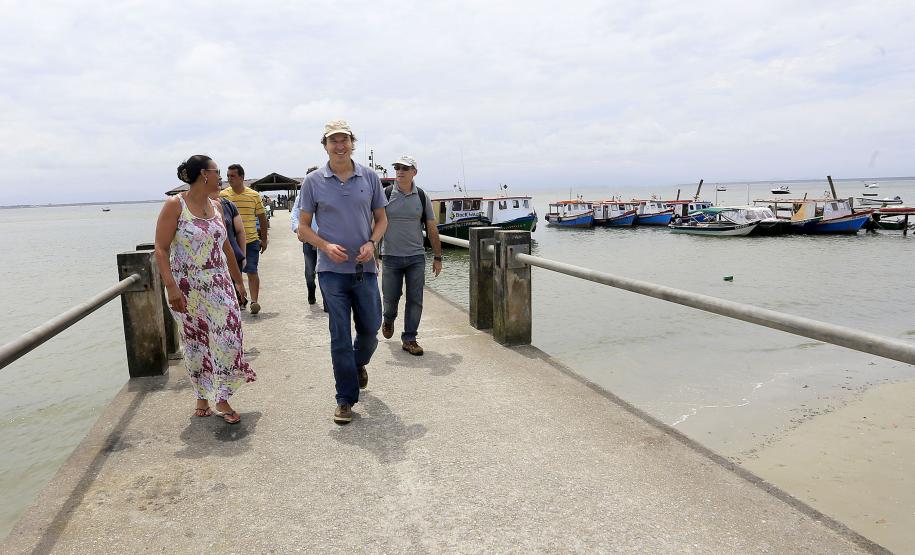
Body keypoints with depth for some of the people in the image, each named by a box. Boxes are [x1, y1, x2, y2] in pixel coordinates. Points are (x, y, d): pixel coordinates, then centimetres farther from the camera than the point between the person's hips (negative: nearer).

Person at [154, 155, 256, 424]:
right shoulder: (175, 205, -8)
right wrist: (171, 286, -21)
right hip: (188, 288, -4)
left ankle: (222, 398, 8)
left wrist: (238, 279, 21)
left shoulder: (216, 206, 9)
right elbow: (161, 249, -12)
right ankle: (202, 396, 25)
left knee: (228, 337, -4)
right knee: (195, 343, 7)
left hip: (219, 285, 5)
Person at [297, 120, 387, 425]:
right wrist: (326, 246, -15)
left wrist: (371, 243, -9)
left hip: (365, 268, 2)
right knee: (340, 337, 2)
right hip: (332, 270, -2)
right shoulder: (313, 182, -1)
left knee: (370, 328, 12)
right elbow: (303, 227, 3)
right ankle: (346, 399, 14)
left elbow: (381, 219, 10)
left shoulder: (369, 177, 4)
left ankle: (358, 363, 45)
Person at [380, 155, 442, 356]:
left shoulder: (422, 197, 4)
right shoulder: (385, 195, -1)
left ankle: (409, 339, 12)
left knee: (415, 300, 0)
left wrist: (437, 257, 6)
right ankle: (389, 319, 41)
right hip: (391, 257, -1)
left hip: (416, 257, 1)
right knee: (390, 297, 8)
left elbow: (432, 229, 7)